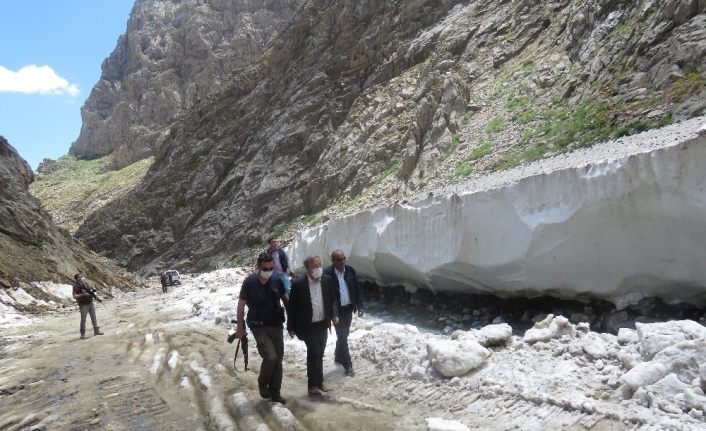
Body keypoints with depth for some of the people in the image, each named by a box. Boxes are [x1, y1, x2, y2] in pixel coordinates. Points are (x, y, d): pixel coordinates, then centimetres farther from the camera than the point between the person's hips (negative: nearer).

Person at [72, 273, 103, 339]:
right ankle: (83, 334, 6)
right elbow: (74, 296, -15)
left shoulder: (86, 284, 9)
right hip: (83, 305, -6)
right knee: (83, 319, -1)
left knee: (94, 317, 10)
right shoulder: (76, 286, -9)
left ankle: (96, 331, 19)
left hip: (90, 303, 6)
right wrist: (83, 294, -23)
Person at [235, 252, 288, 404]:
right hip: (259, 327, -4)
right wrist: (240, 327, -5)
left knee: (278, 359, 6)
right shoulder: (250, 282, -12)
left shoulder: (276, 281, -3)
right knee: (270, 356, -16)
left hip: (276, 325, 4)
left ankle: (275, 392, 22)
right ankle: (262, 383, 12)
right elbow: (241, 306, -5)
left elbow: (286, 299, 10)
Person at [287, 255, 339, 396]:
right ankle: (313, 385, 4)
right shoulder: (298, 284, -14)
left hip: (323, 325, 5)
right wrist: (291, 327, -6)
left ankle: (319, 383, 28)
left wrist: (334, 314, -7)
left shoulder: (327, 280, -2)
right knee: (314, 352, -12)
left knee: (319, 354, 14)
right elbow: (291, 306, -8)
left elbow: (332, 299, 9)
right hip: (307, 326, -5)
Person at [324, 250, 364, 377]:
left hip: (349, 309, 5)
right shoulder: (327, 273, -17)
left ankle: (338, 357, 39)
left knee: (343, 336, 19)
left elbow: (357, 289, 5)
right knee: (342, 337, -2)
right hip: (337, 311, -5)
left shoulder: (350, 271, -1)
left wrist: (360, 306, 2)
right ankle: (347, 365, 8)